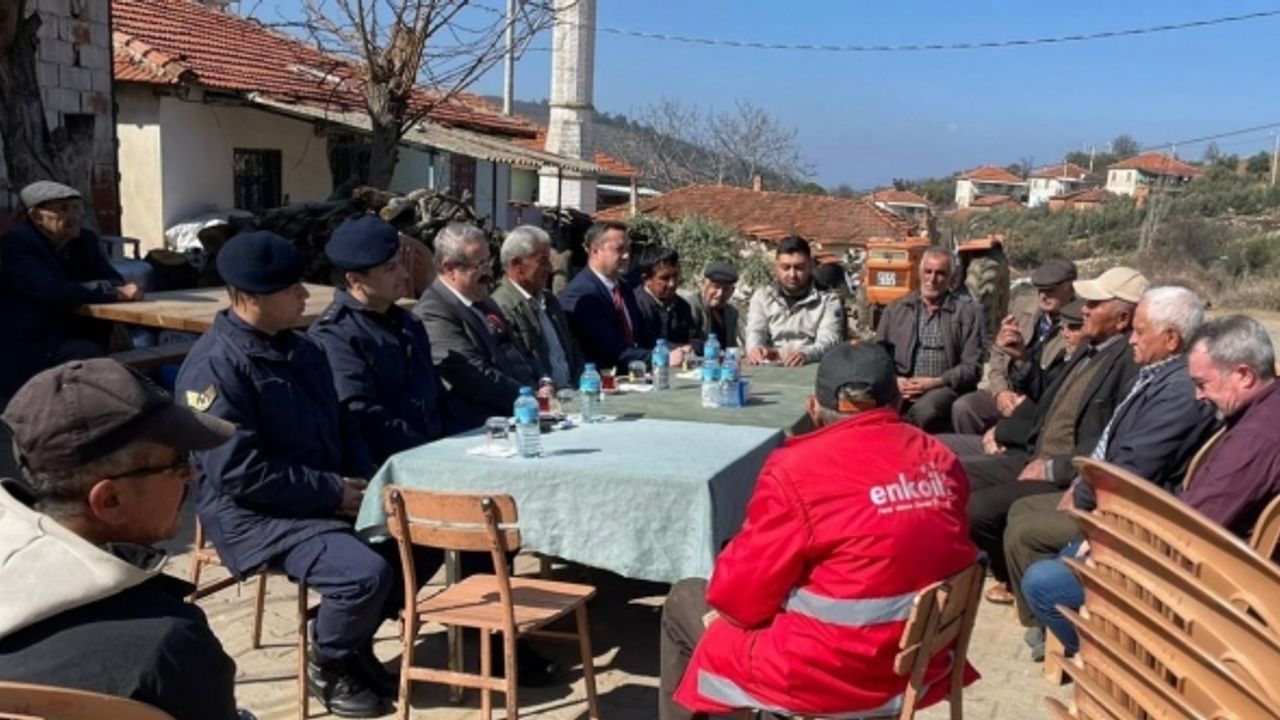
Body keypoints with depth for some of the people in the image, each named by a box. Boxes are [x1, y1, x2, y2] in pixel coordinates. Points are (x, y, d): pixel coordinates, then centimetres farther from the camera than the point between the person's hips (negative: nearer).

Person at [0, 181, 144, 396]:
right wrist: (117, 293, -25)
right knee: (89, 354, -32)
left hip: (79, 335, 7)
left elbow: (115, 281, 5)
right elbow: (51, 292, -25)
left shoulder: (85, 239, 12)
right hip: (29, 347, -7)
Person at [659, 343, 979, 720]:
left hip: (830, 678, -7)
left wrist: (721, 595, 10)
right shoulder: (939, 459, 0)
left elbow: (741, 595, -13)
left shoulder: (798, 467, -18)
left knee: (684, 601, 16)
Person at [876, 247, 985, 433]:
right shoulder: (895, 309, 19)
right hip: (900, 387, 2)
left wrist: (936, 382, -11)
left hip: (943, 388, -2)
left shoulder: (966, 314, 10)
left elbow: (972, 368, 4)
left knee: (924, 410, -38)